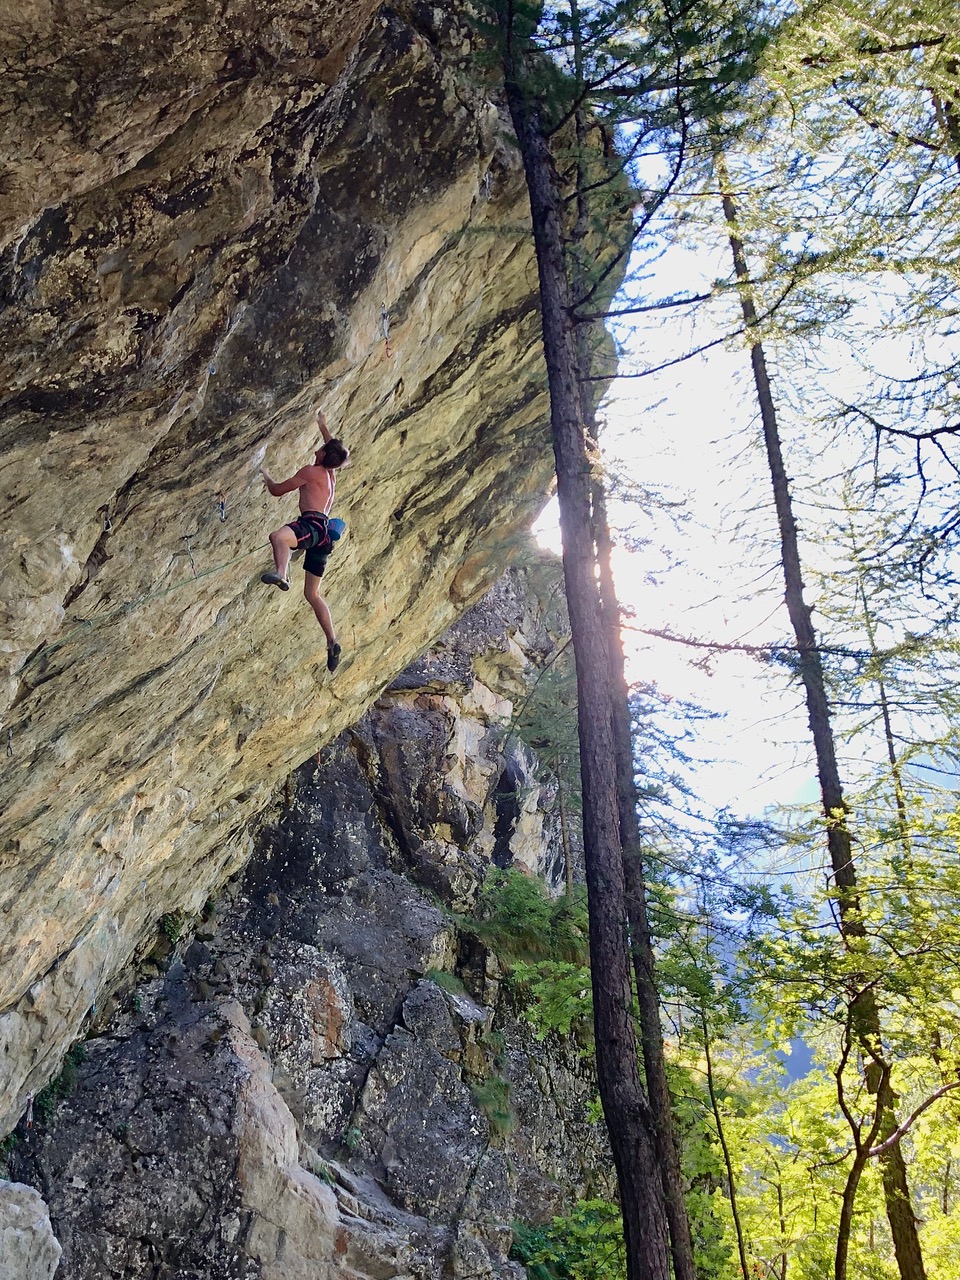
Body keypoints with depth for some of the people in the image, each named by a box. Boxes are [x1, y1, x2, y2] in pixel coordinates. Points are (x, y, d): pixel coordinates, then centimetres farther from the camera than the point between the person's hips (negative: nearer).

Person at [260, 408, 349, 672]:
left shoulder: (311, 471, 1)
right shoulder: (331, 474, 24)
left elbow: (277, 490, 4)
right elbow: (335, 449, 47)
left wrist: (265, 475, 23)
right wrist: (323, 425, 58)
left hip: (311, 525, -9)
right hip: (324, 534, 9)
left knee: (278, 536, -39)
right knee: (312, 593, 14)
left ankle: (280, 575, -69)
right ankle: (332, 643, 11)